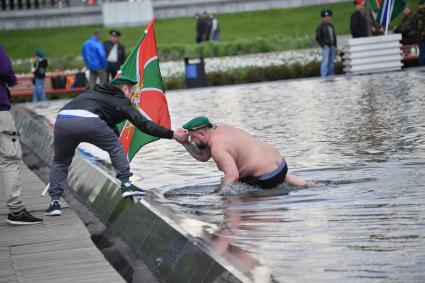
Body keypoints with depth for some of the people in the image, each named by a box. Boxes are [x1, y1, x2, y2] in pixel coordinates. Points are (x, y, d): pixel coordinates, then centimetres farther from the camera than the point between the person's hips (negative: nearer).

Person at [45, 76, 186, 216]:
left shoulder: (93, 92, 37)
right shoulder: (120, 101, 21)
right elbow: (143, 124, 16)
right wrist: (172, 135, 19)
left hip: (62, 120, 5)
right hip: (87, 121, -5)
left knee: (60, 161, 24)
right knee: (115, 147, 20)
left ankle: (55, 201, 14)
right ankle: (126, 184, 15)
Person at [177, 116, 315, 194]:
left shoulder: (217, 147, -21)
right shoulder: (220, 129, 9)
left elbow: (232, 175, -32)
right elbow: (202, 156, 20)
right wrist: (185, 142, 9)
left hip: (267, 179, -10)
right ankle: (305, 184, 26)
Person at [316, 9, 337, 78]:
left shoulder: (331, 26, 16)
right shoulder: (321, 27, -4)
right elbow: (318, 37, -7)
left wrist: (335, 46, 13)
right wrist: (323, 45, -9)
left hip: (332, 46, 6)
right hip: (326, 46, -6)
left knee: (332, 62, 6)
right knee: (325, 61, -13)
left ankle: (331, 77, 11)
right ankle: (324, 76, -14)